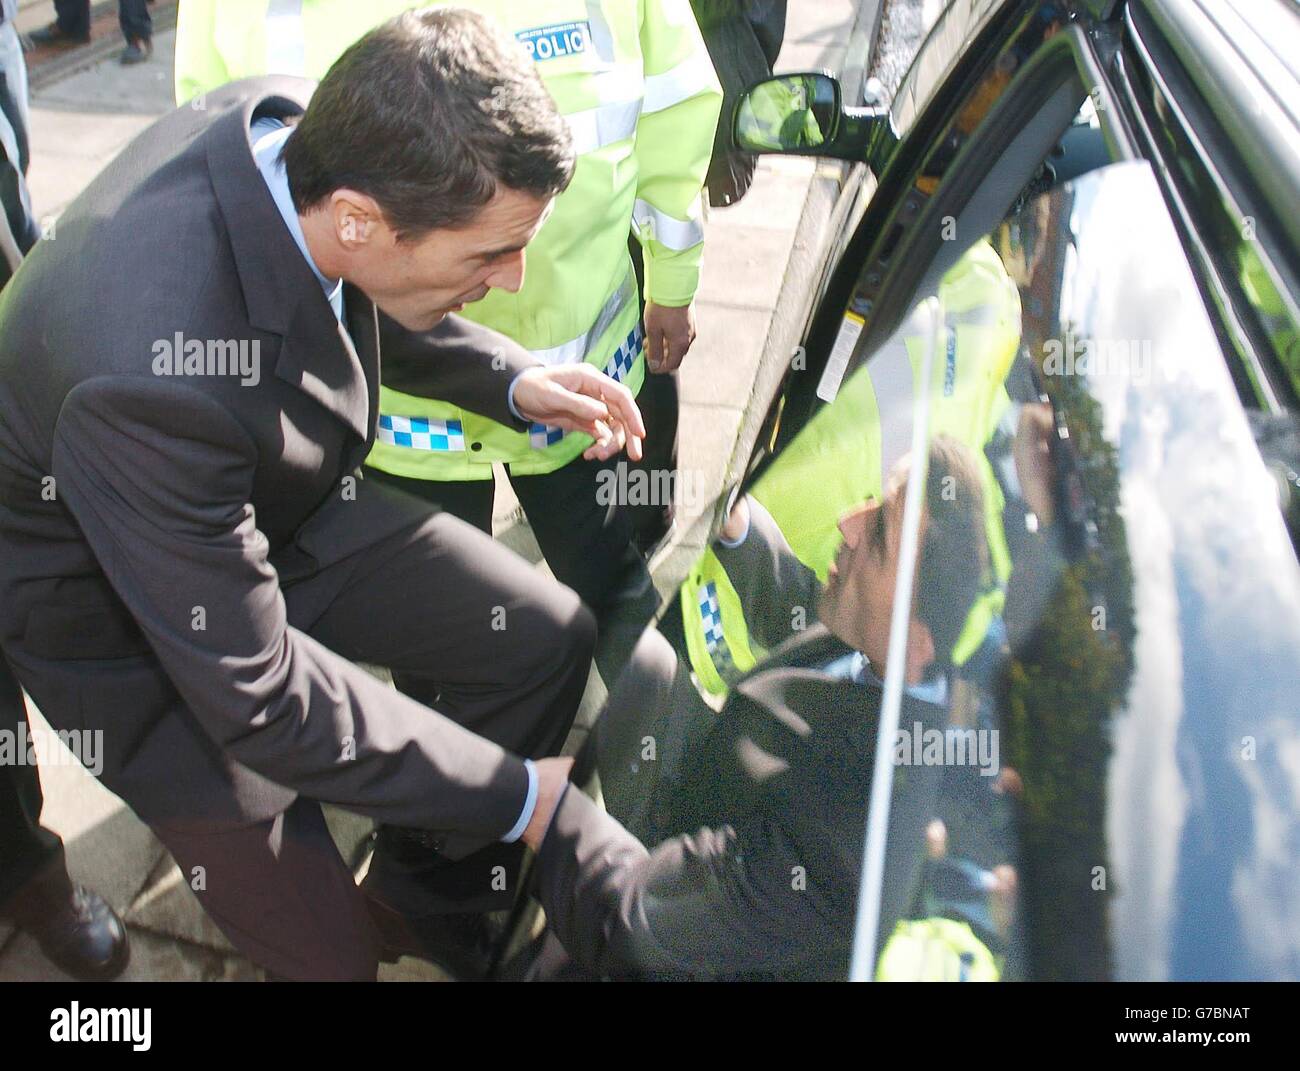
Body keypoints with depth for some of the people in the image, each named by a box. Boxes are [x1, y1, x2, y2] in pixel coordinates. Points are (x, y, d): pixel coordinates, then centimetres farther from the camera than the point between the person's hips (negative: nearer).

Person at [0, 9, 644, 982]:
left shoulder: (310, 132, -20)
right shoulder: (155, 377, -42)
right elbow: (254, 695, -31)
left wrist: (513, 380, -7)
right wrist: (513, 795, -22)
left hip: (287, 506, 7)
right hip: (134, 613, -6)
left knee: (548, 637, 1)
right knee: (327, 943, -2)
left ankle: (465, 892, 25)